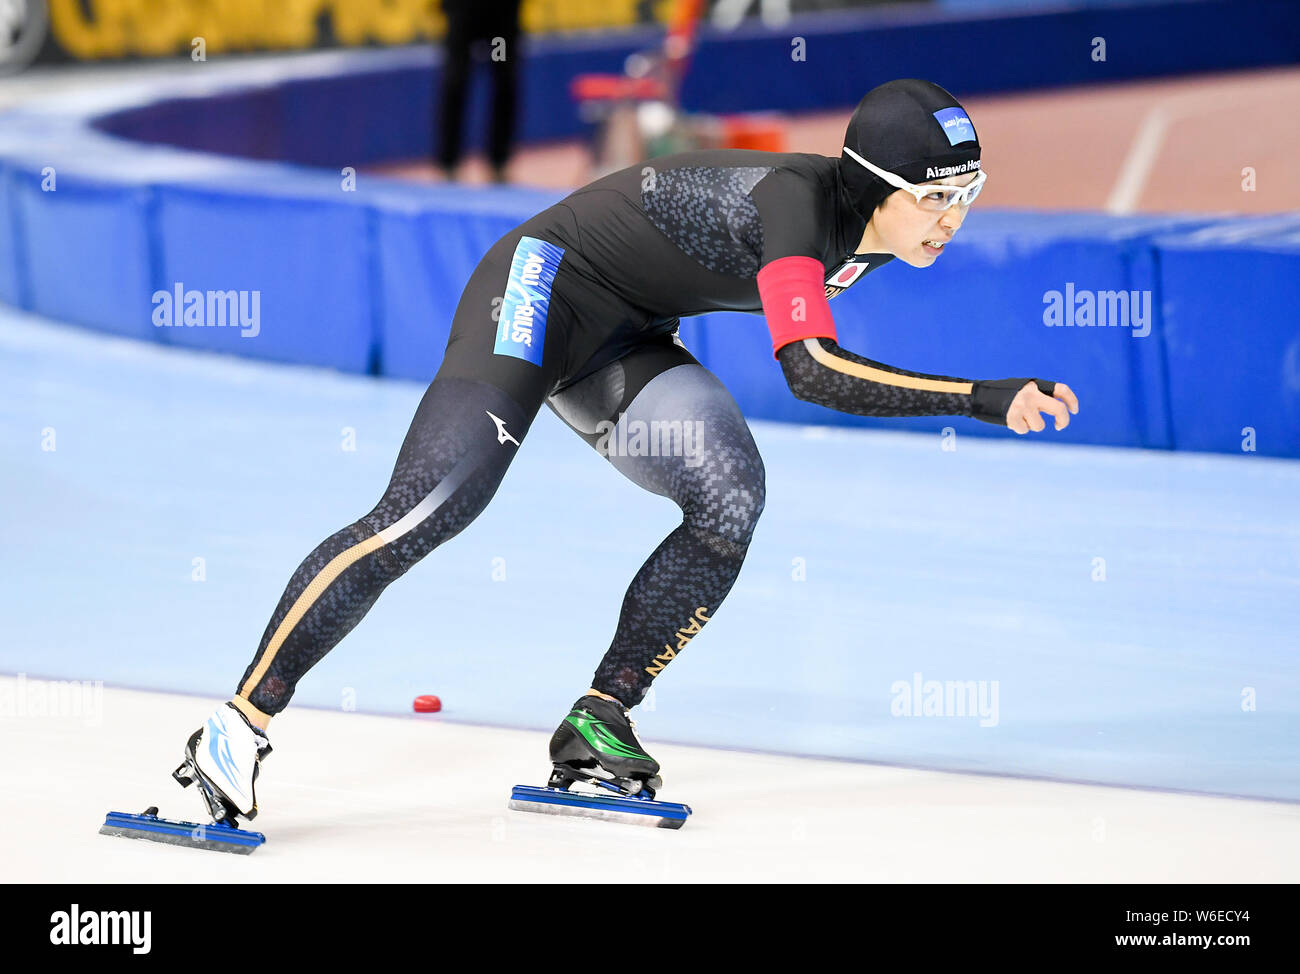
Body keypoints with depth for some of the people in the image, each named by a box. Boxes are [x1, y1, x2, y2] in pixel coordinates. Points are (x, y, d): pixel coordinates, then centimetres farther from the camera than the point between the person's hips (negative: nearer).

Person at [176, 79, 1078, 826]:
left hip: (622, 340, 9)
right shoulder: (798, 201, -29)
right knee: (430, 508, -20)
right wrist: (986, 399, -45)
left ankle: (598, 724, -6)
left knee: (731, 497, -13)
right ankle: (243, 720, -17)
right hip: (543, 286, -9)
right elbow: (809, 370, -42)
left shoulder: (873, 232, -2)